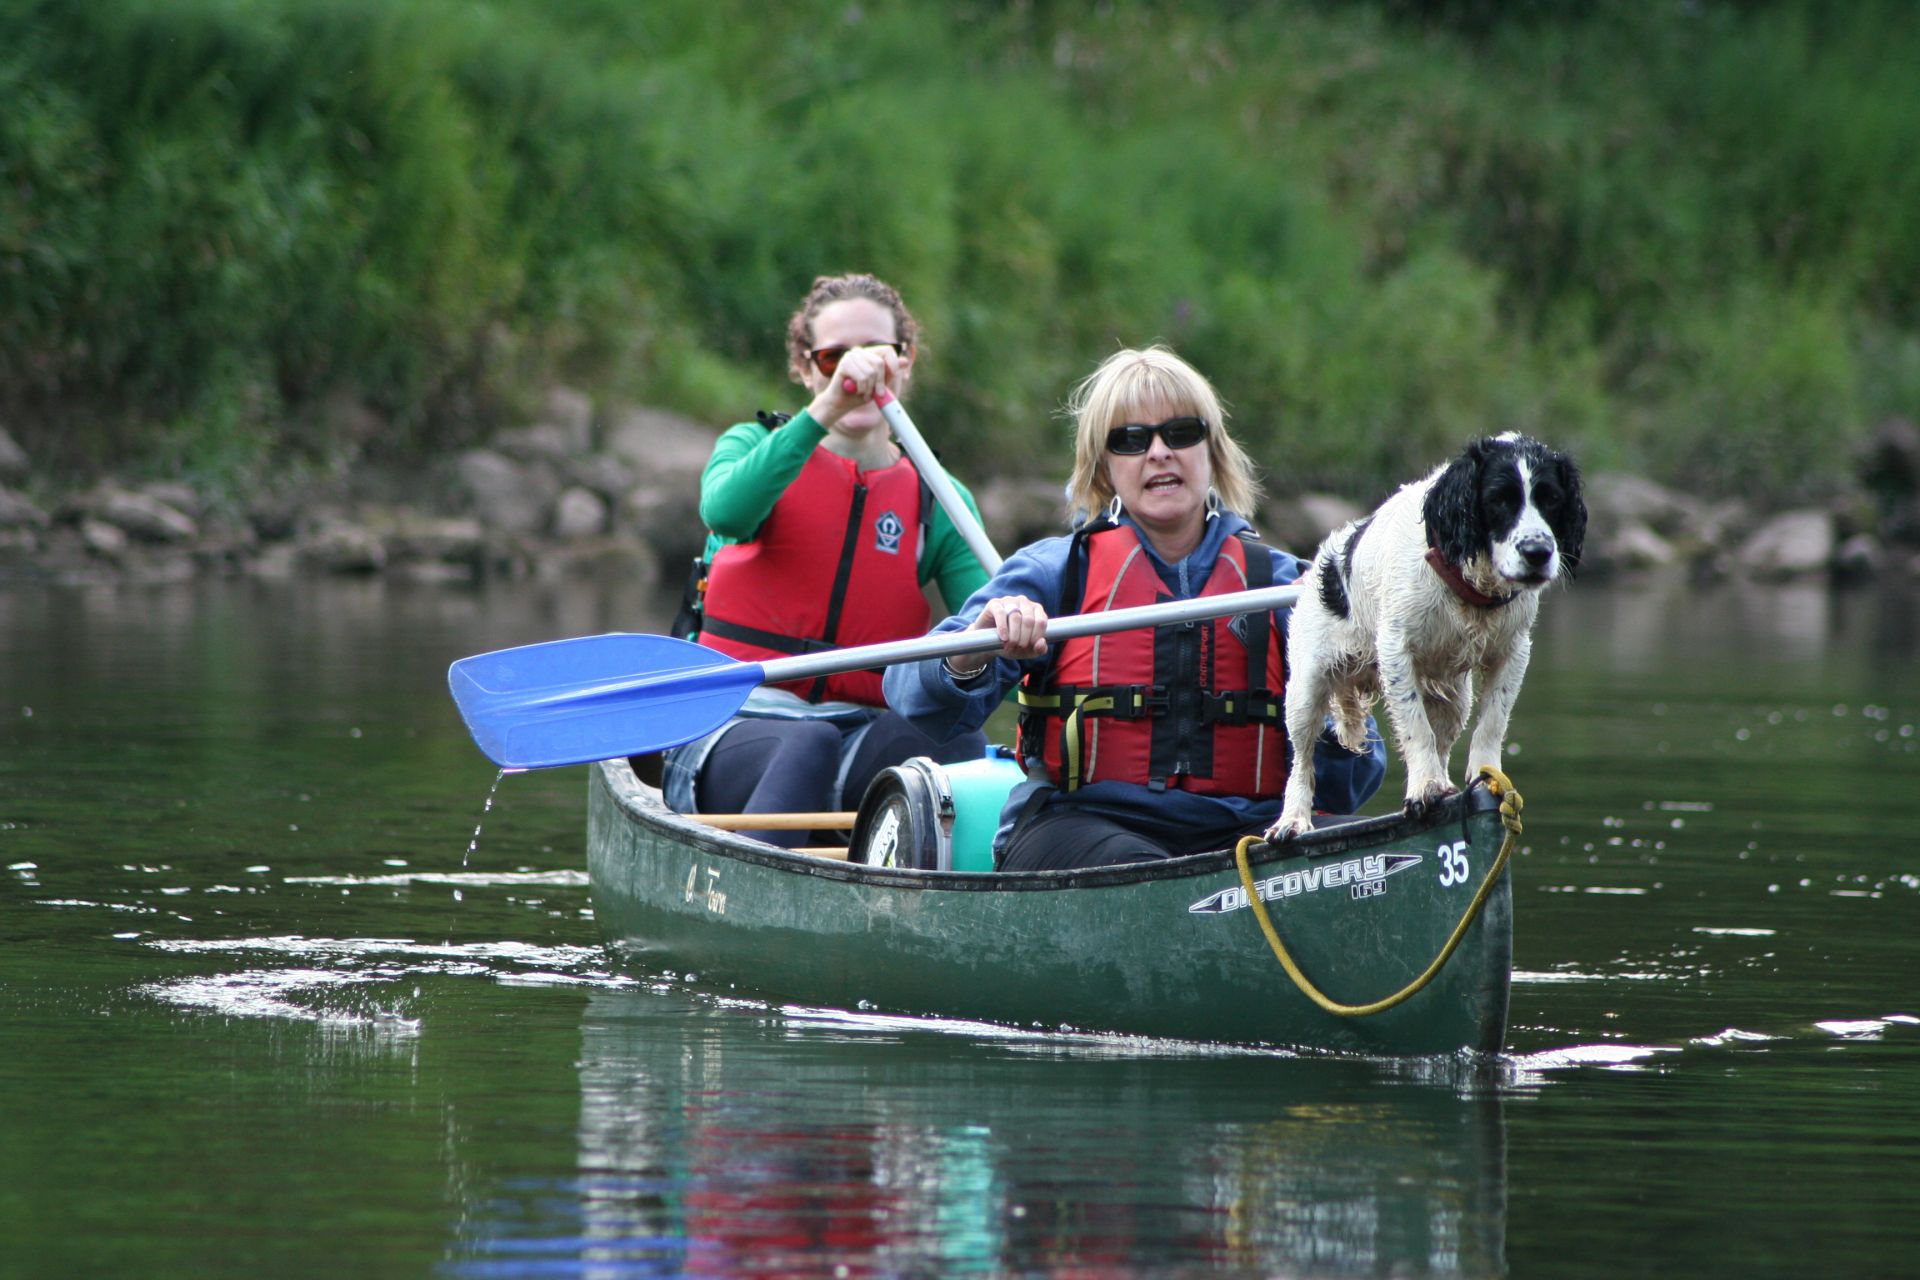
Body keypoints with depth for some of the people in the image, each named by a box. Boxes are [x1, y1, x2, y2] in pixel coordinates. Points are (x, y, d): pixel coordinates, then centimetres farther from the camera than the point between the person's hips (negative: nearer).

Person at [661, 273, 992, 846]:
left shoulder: (938, 502, 13)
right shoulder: (758, 446, 9)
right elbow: (724, 510, -19)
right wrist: (826, 410, -31)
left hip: (863, 734, 2)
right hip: (733, 729, -2)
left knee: (957, 741, -30)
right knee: (811, 747, -37)